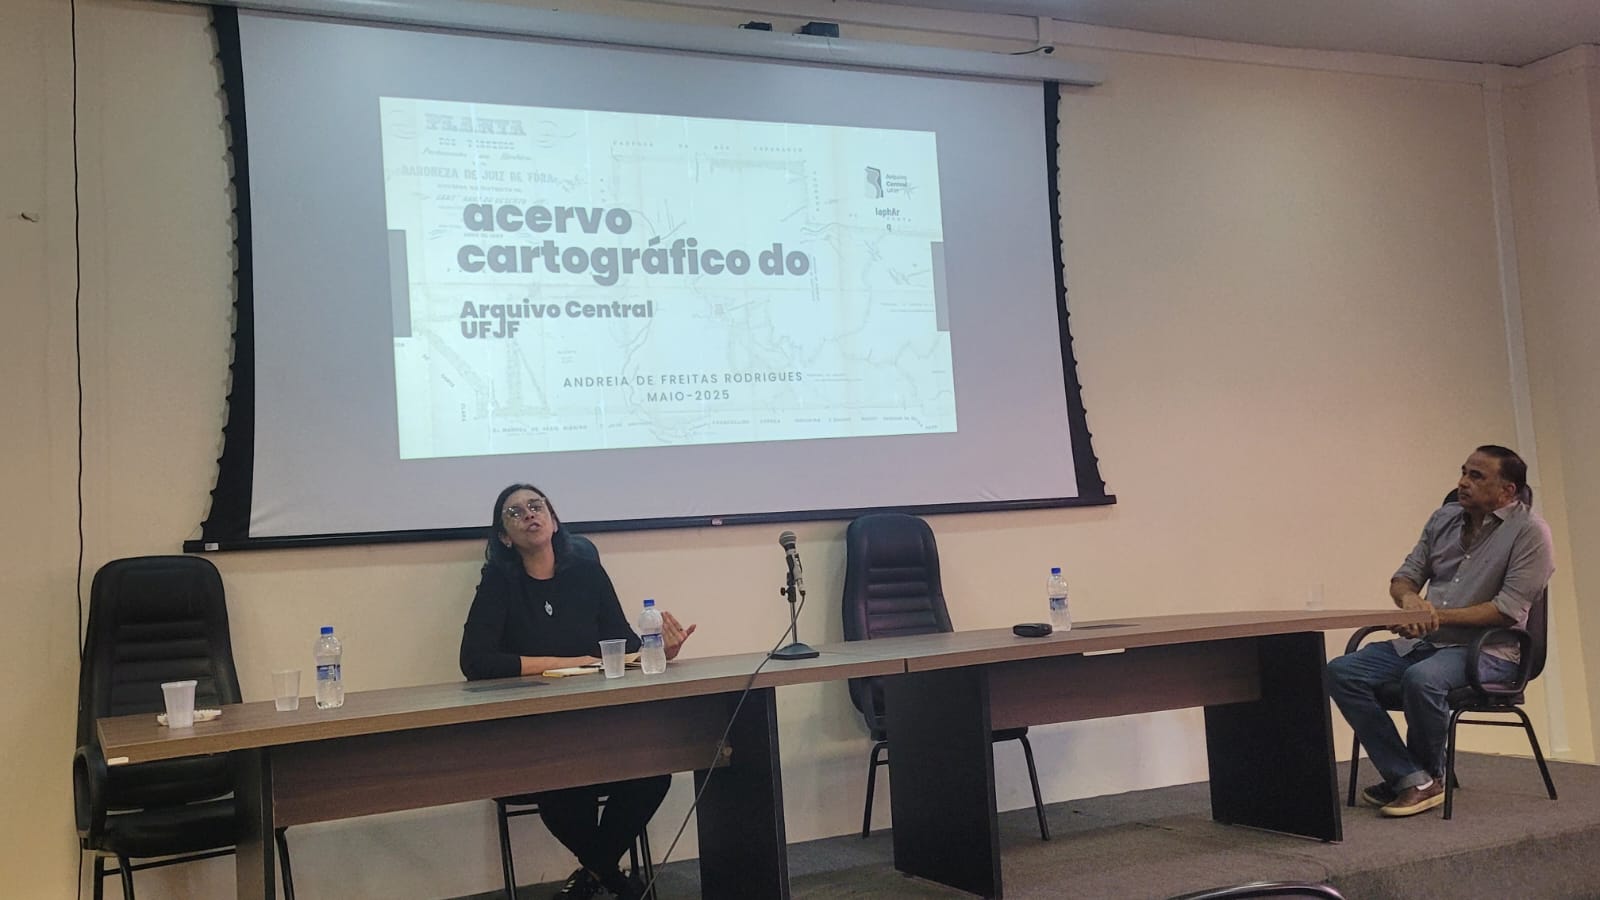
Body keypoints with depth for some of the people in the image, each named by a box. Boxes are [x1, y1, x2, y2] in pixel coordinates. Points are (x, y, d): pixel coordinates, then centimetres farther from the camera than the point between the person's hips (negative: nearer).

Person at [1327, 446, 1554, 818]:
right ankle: (1410, 777, -15)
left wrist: (1440, 616, -20)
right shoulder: (1444, 518, 12)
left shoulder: (1529, 531, -7)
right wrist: (1409, 597, -11)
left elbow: (1509, 610, -15)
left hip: (1488, 650, -7)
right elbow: (1404, 576, 14)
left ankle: (1429, 776, -10)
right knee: (1342, 672, -15)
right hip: (1423, 643, 7)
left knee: (1421, 679, -37)